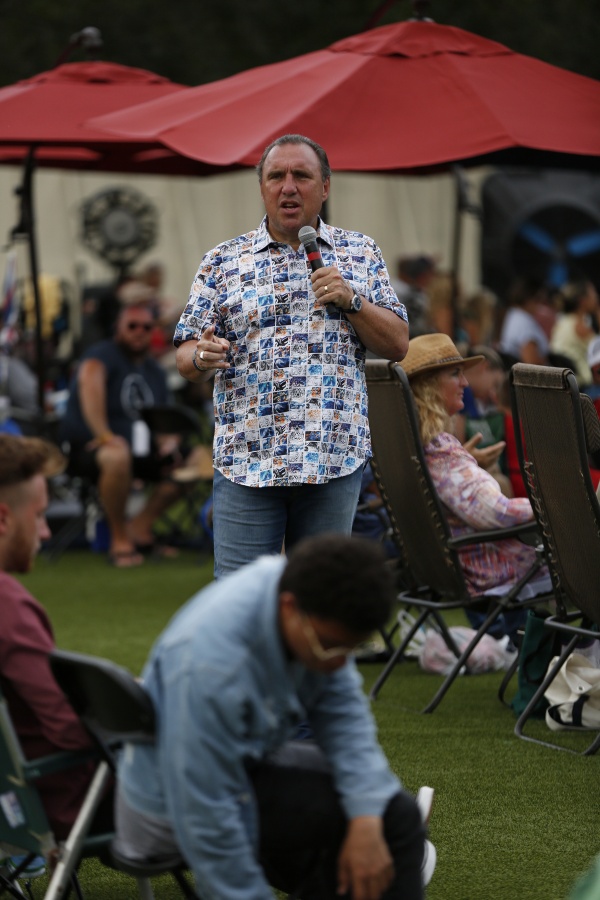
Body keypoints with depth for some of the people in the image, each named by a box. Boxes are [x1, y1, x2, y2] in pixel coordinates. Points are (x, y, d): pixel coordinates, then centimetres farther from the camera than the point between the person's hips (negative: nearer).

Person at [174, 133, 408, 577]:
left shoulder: (360, 254, 11)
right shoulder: (223, 262, 8)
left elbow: (397, 344, 7)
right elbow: (185, 355, 6)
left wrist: (351, 300, -9)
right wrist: (202, 357, -18)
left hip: (335, 460, 1)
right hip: (247, 462, -1)